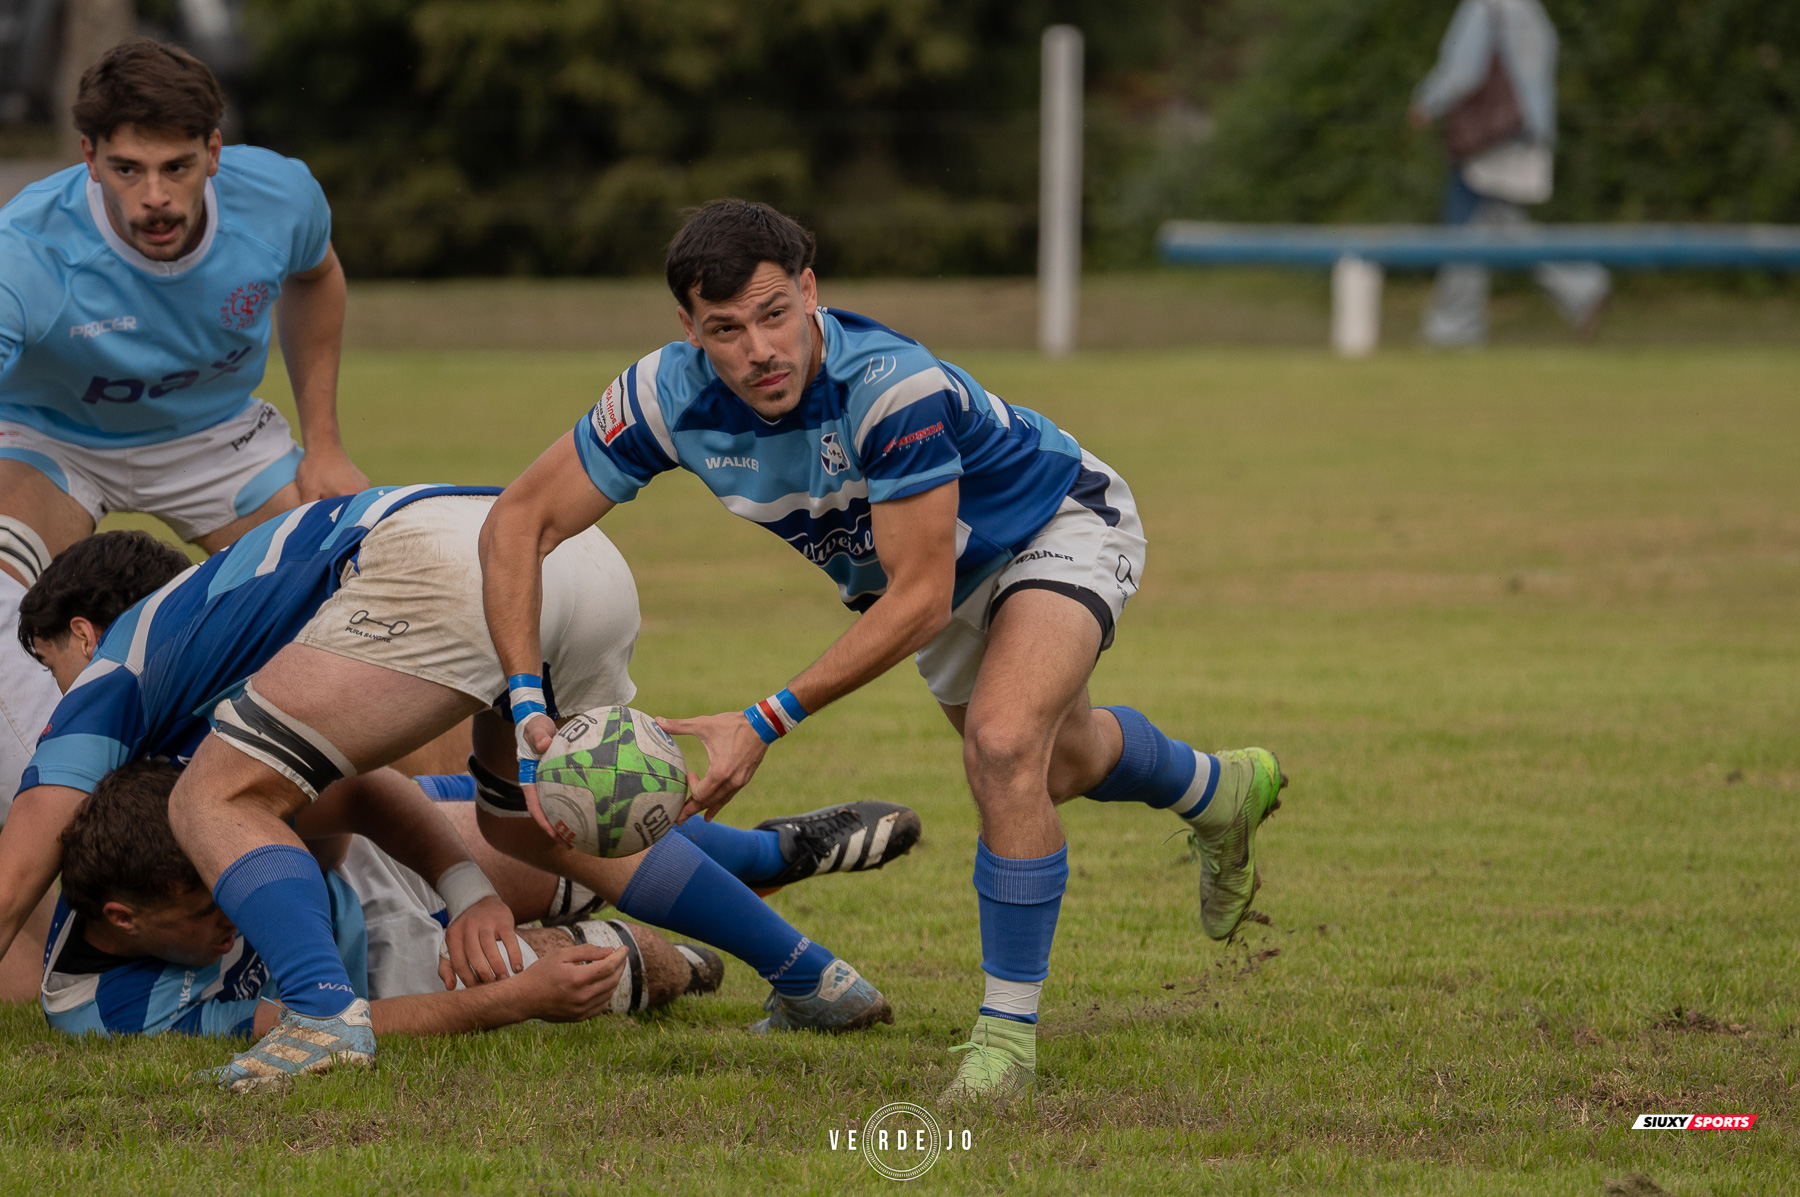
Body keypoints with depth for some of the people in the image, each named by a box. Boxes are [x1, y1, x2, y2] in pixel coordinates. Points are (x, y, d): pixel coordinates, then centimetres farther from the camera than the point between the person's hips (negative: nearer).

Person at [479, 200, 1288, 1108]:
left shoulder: (895, 386, -44)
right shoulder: (670, 395, -30)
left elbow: (919, 600, -39)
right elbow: (519, 523, -22)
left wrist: (767, 724, -42)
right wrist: (527, 706, -33)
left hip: (1055, 525, -7)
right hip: (900, 566, 7)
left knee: (1005, 743, -33)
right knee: (1058, 766, 29)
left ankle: (1008, 1031, -16)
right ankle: (1219, 793, 63)